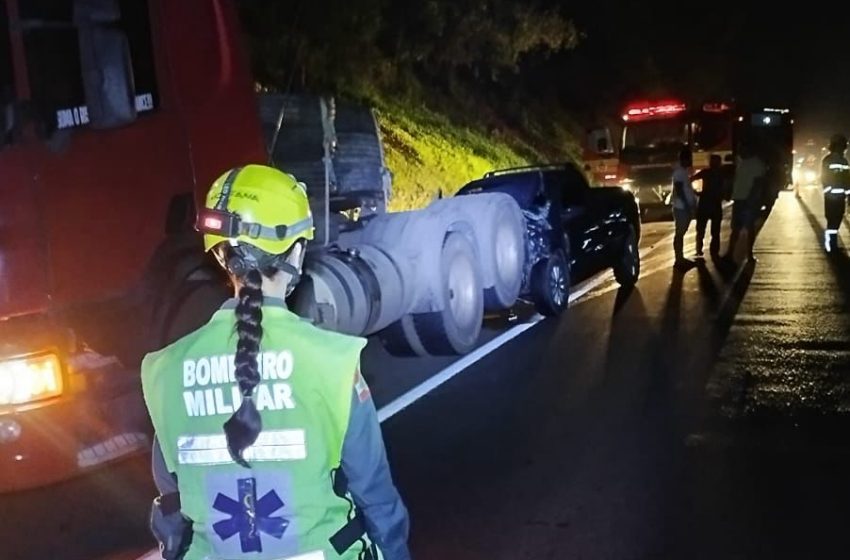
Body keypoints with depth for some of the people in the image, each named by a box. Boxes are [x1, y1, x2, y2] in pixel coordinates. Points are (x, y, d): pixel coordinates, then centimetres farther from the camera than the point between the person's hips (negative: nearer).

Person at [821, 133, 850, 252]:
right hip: (831, 195, -6)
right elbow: (825, 178, -8)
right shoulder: (827, 160, -2)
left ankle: (832, 244, 17)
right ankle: (829, 244, -7)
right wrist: (828, 192, -17)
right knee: (832, 220, -11)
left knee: (837, 219, 8)